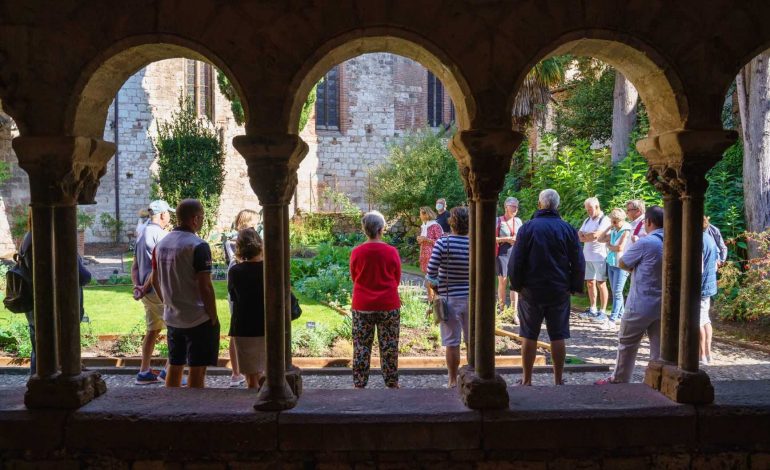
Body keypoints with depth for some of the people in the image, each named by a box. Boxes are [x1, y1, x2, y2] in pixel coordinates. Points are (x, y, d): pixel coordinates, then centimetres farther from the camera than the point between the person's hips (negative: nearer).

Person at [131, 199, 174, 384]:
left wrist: (137, 286, 4)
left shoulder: (141, 234, 17)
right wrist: (145, 289, -11)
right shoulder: (161, 234, -13)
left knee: (152, 329, 16)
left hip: (147, 292, 9)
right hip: (159, 290, -9)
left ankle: (144, 372, 21)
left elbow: (135, 267, 15)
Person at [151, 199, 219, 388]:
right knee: (197, 369, 2)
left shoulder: (161, 244, 7)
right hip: (198, 319, -7)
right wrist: (214, 317, -11)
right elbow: (205, 286, -19)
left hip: (172, 318, 7)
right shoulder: (198, 246, -17)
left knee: (174, 366, 17)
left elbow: (155, 281, 13)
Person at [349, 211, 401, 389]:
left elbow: (354, 278, 7)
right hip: (388, 305, -1)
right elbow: (397, 279, 4)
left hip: (362, 307, 1)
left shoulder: (356, 252, -7)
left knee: (361, 347, 10)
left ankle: (359, 384, 14)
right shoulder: (391, 252, -9)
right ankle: (392, 384, 18)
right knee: (389, 347, 10)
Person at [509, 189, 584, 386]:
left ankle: (527, 379, 13)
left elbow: (516, 260, -8)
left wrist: (516, 285, 1)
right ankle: (558, 380, 14)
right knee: (558, 336, 8)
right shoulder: (568, 229, 0)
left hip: (531, 290, -1)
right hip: (559, 291, 2)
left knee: (529, 336, 6)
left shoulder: (528, 228, -7)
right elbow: (579, 263, 2)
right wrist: (575, 287, 9)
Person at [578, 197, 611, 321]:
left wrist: (585, 235, -3)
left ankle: (603, 312, 3)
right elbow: (579, 236, 7)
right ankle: (593, 309, 20)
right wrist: (591, 236, -10)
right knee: (590, 283, 11)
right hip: (587, 256, 7)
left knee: (601, 284, -2)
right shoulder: (587, 220, 15)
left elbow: (596, 235, -21)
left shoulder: (605, 220, -8)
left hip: (600, 256, -7)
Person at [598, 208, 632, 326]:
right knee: (615, 293, 10)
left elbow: (620, 248, -17)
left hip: (621, 265, -8)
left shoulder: (626, 231, -10)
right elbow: (601, 239, 16)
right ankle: (620, 316, 18)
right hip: (611, 263, 8)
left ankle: (613, 319, -12)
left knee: (617, 293, -10)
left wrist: (609, 246, 2)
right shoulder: (614, 231, 13)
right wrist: (609, 227, 7)